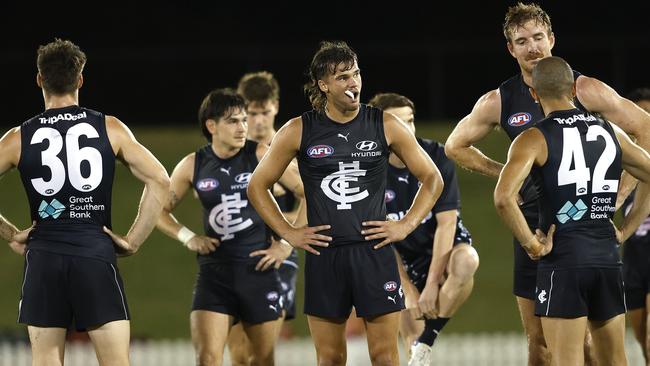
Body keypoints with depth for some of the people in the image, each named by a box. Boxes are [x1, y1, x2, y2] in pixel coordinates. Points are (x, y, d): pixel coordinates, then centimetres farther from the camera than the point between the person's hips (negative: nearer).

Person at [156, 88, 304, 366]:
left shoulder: (259, 155, -3)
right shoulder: (193, 166, 2)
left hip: (258, 268, 0)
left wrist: (287, 243, -4)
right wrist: (188, 237, 1)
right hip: (214, 272, 0)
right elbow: (159, 209, 15)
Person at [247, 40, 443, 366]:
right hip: (324, 255, 1)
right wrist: (288, 233, 2)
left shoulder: (385, 126, 2)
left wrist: (406, 226, 0)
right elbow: (257, 186, 11)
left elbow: (432, 179, 10)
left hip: (374, 252, 0)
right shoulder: (299, 131, 1)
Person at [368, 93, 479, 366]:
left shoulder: (437, 157, -16)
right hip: (407, 256, 2)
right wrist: (407, 290, -14)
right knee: (409, 325, -12)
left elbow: (446, 223, -17)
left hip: (446, 244, -2)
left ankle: (425, 342, -22)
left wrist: (432, 284, -21)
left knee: (466, 261, -36)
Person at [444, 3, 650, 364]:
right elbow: (456, 146, 20)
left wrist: (618, 189, -2)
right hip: (534, 226, 3)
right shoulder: (498, 102, 5)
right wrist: (501, 172, 9)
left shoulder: (585, 90, -3)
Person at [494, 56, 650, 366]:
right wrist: (625, 230, 15)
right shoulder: (611, 133, 10)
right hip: (607, 256, 5)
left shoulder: (534, 139, -6)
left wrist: (532, 245, -11)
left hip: (562, 259, -5)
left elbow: (503, 197, -21)